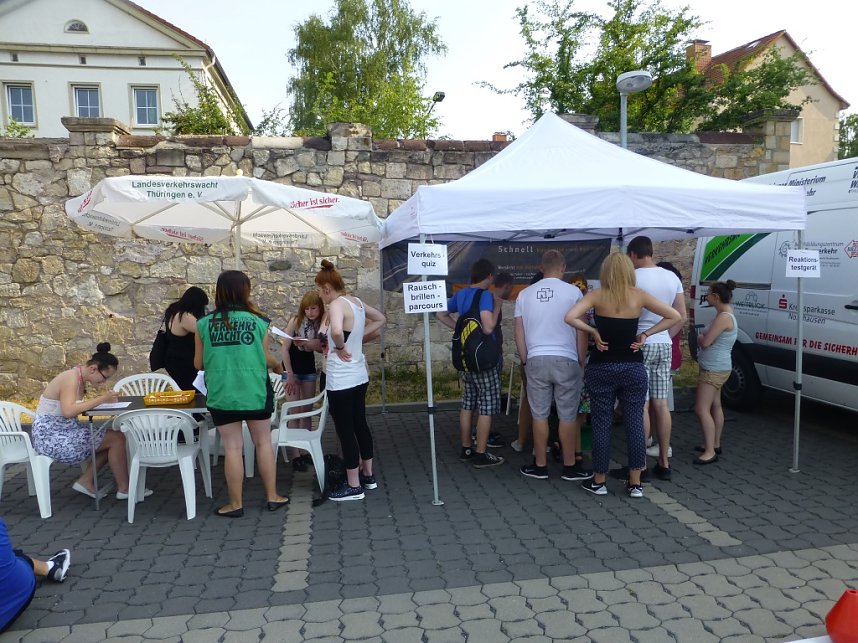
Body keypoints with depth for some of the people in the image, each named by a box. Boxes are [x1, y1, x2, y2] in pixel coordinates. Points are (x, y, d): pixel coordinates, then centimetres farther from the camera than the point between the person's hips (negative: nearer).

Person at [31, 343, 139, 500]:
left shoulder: (80, 379, 7)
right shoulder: (71, 379, -21)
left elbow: (77, 407, 5)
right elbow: (68, 411, -35)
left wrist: (102, 400, -7)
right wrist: (101, 399, -30)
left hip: (62, 432, 10)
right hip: (52, 436, -10)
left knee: (112, 438, 9)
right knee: (117, 438, -12)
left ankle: (85, 481, 10)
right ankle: (124, 489, -1)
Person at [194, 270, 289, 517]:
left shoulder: (204, 324, -3)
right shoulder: (258, 321, -6)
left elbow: (198, 363, 4)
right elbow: (266, 359, 1)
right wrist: (278, 364, 23)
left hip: (222, 394, 0)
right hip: (255, 392, 0)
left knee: (232, 447, 8)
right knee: (263, 442, 14)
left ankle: (235, 504, 17)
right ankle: (272, 496, 22)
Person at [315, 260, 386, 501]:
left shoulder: (336, 304, -18)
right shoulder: (357, 301, 7)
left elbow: (337, 331, -39)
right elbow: (380, 319, 22)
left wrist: (340, 348, -19)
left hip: (341, 379, -9)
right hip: (359, 375, 9)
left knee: (345, 430, 2)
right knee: (360, 424, 19)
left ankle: (353, 486, 12)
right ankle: (368, 475, 31)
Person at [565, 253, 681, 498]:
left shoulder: (597, 295, -5)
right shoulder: (639, 296, -1)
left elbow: (570, 317, -19)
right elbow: (675, 316, 0)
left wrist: (594, 332, -7)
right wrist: (645, 334, 0)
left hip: (601, 368, -1)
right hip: (633, 368, 1)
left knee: (601, 424, 7)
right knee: (635, 423, 8)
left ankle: (599, 482, 17)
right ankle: (635, 484, 15)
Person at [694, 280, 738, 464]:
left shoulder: (723, 317, -22)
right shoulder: (726, 313, 11)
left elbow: (705, 342, -23)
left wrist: (699, 337, -3)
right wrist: (703, 337, -4)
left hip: (714, 370, -11)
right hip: (716, 368, 11)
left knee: (702, 409, -11)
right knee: (715, 406, 18)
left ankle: (710, 452, -9)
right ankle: (715, 444, 29)